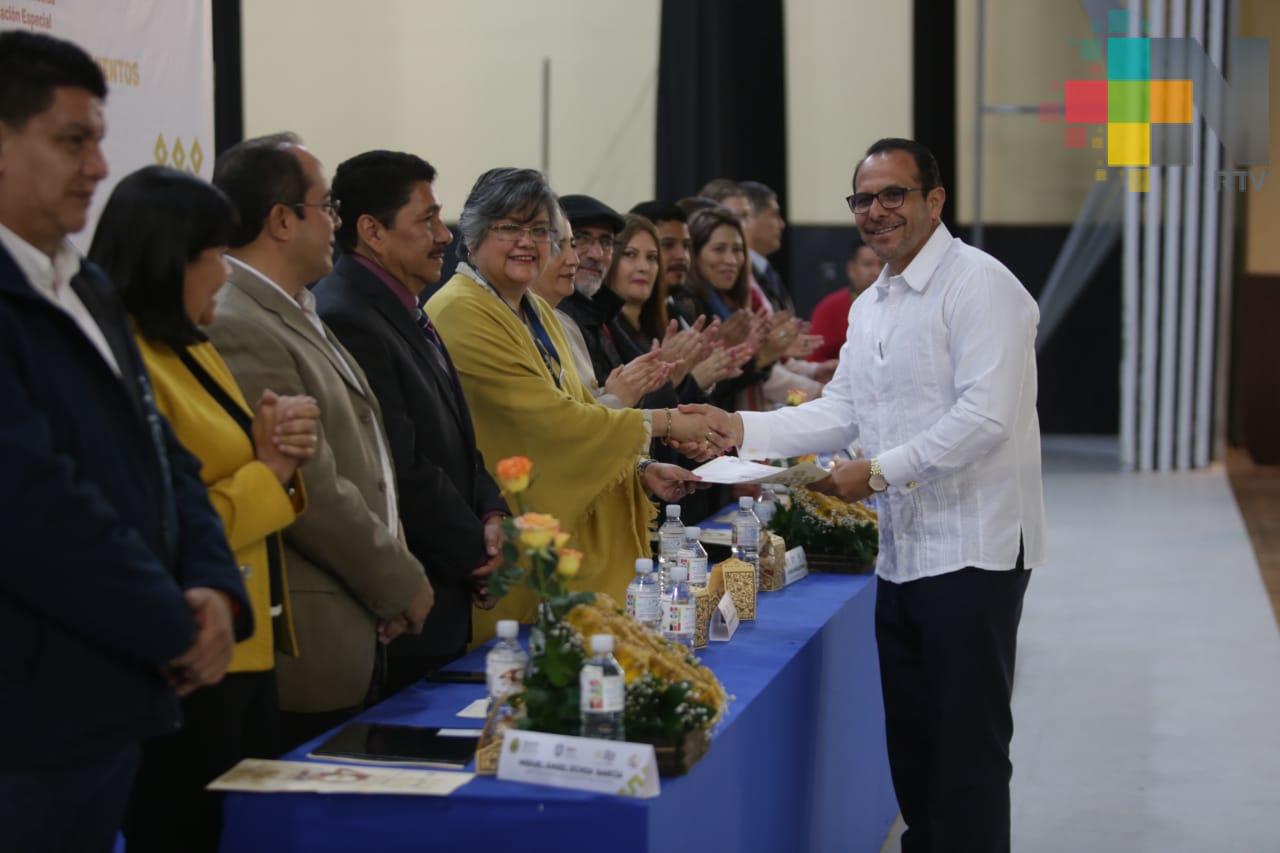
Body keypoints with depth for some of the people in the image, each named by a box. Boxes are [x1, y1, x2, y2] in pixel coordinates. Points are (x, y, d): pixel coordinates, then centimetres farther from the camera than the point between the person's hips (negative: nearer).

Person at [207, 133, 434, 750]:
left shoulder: (297, 314, 14)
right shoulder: (238, 330, -19)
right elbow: (313, 495, -21)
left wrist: (396, 575, 8)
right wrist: (404, 587, -10)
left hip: (358, 637, 10)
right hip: (311, 652, -10)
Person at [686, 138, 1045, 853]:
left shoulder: (979, 285, -13)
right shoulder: (870, 306, 15)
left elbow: (984, 417, -21)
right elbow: (843, 411, 15)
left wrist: (880, 472, -19)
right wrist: (745, 429, 2)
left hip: (972, 551, -9)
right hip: (903, 553, 9)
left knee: (967, 748, -3)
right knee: (910, 740, 15)